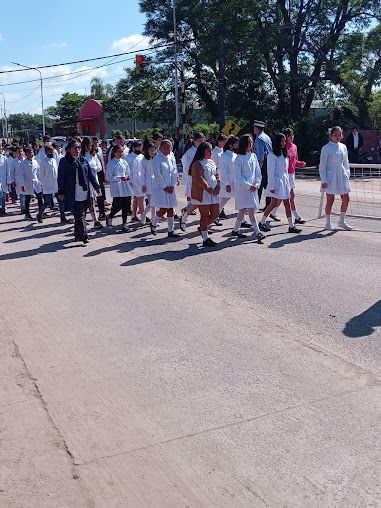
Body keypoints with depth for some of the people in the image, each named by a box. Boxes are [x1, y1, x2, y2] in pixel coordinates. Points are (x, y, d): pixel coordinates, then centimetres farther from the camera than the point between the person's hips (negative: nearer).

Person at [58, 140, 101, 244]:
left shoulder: (84, 161, 15)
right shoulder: (64, 161, 0)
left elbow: (90, 174, 19)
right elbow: (61, 177, -1)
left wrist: (96, 186, 14)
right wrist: (61, 192, -5)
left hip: (85, 194, 5)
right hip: (73, 195, -5)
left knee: (80, 216, 10)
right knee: (79, 216, -9)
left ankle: (77, 235, 22)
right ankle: (84, 236, -7)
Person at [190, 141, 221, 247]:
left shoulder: (212, 162, 15)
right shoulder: (197, 164, -11)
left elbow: (217, 175, 17)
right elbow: (199, 179, -19)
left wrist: (218, 187, 0)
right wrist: (209, 190, -17)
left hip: (213, 194, 8)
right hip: (202, 194, -8)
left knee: (215, 213, 10)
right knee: (205, 216, -3)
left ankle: (202, 228, 32)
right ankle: (205, 239, 4)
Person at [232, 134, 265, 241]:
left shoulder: (253, 156, 10)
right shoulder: (239, 158, -8)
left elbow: (258, 172, 12)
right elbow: (238, 176, -10)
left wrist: (257, 184, -3)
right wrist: (248, 186, -16)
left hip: (253, 187, 6)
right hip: (243, 188, -6)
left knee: (243, 209, 12)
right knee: (250, 209, -11)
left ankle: (235, 230, 24)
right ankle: (257, 232, -10)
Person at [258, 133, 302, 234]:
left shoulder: (284, 155, 14)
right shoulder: (272, 155, -10)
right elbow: (270, 172, -12)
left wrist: (288, 183, 16)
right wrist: (271, 186, -15)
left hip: (284, 180, 7)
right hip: (276, 181, -7)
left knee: (287, 203, 4)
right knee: (274, 204, -4)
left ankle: (291, 226, 5)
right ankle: (262, 223, 11)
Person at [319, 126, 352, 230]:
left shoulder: (343, 147, 9)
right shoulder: (326, 148, -8)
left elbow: (346, 163, 18)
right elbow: (322, 166, -8)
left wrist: (347, 175, 14)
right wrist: (324, 180, -12)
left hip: (342, 176, 6)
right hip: (331, 177, -6)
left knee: (346, 200, 4)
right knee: (330, 200, 1)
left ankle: (342, 221, 20)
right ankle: (328, 223, 14)